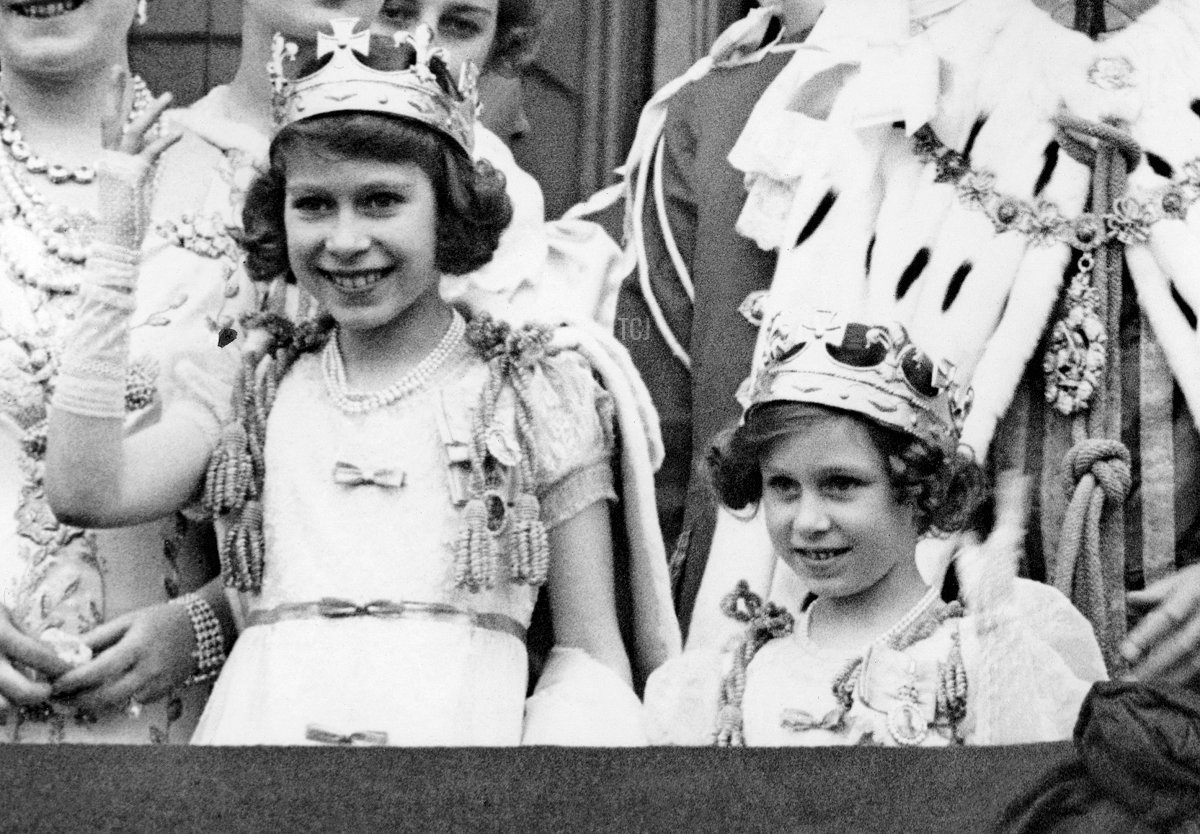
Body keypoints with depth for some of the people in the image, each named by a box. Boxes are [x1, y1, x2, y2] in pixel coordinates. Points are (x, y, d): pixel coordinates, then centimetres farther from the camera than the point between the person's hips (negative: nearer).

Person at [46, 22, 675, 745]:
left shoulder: (538, 393, 10)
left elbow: (590, 651, 10)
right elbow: (87, 490, 3)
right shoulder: (260, 390, 18)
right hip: (267, 722, 1)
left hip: (457, 728, -1)